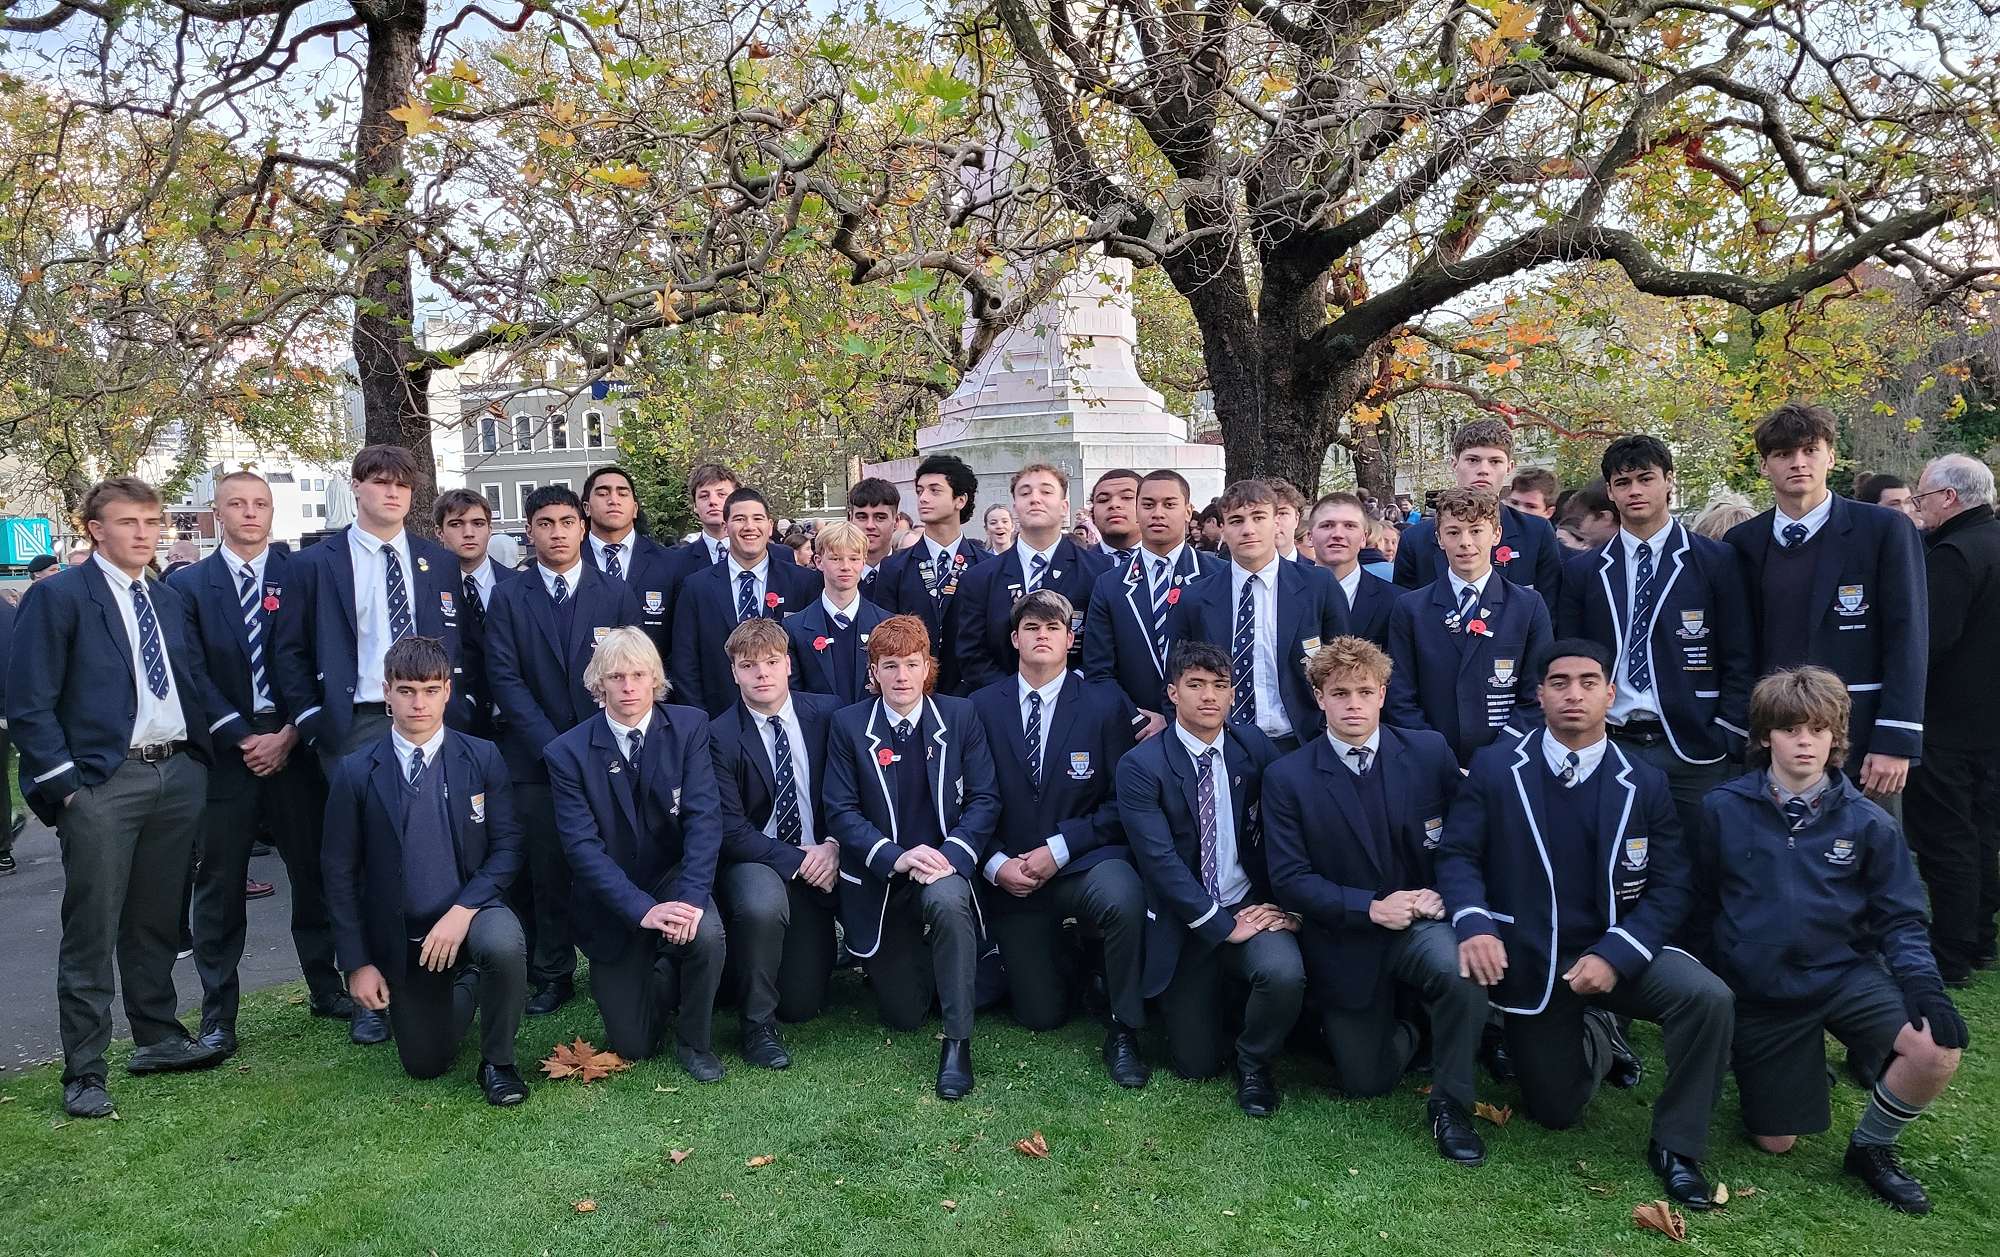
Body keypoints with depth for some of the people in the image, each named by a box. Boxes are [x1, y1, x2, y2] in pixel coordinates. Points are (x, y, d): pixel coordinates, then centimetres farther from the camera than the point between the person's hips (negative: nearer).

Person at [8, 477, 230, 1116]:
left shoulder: (169, 600, 16)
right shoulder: (56, 596, -3)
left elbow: (197, 681, 18)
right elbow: (29, 705, -7)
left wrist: (239, 732, 3)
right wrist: (63, 785, -12)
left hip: (180, 774, 6)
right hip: (103, 782, -6)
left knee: (156, 921, 17)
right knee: (91, 932, 1)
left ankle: (158, 1038, 30)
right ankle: (84, 1071, 11)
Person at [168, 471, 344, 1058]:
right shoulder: (187, 585, 5)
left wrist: (289, 735, -9)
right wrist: (243, 738, -10)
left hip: (294, 742, 1)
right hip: (222, 750, 0)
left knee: (313, 870, 7)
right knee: (219, 883, 5)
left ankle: (326, 987, 22)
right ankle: (217, 1014, 15)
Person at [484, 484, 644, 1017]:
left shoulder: (616, 595, 8)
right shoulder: (508, 598, 6)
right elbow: (505, 678, -1)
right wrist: (553, 746, -11)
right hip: (536, 756, 0)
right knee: (546, 871, 2)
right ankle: (552, 976, 14)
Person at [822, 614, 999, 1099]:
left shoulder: (960, 717, -2)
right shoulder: (849, 725, -3)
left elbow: (984, 799, -4)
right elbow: (841, 811, -7)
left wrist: (951, 853, -21)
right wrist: (897, 857, -21)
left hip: (941, 865, 0)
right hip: (877, 882, 1)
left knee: (947, 899, -38)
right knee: (903, 1015, 2)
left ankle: (958, 1040, -22)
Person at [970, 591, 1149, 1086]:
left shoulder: (1106, 704, -3)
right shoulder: (983, 706, 2)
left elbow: (1122, 800, -7)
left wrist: (1060, 848, -16)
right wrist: (996, 863, -12)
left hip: (1083, 861, -2)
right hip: (1011, 874, 2)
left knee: (1122, 896, -37)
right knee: (1040, 1016, 2)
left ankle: (1123, 1031, -14)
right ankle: (1063, 956, 38)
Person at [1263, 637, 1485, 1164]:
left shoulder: (1429, 752, -3)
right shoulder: (1287, 778, -9)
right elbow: (1290, 880, -10)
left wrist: (1442, 894, -15)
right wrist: (1371, 907, -20)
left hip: (1420, 923, 0)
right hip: (1346, 941, 0)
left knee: (1464, 969, -33)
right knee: (1366, 1081, 3)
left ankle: (1450, 1104, -8)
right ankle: (1404, 1024, 39)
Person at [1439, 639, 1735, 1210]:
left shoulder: (1645, 784, -1)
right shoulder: (1494, 767, -5)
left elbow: (1671, 887, -6)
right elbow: (1457, 856, -8)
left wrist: (1614, 956, -21)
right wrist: (1475, 925, -28)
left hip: (1614, 953, 1)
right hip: (1529, 961, 0)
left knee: (1708, 997, -29)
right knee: (1555, 1111, 4)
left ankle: (1676, 1144, -6)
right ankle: (1596, 1033, 39)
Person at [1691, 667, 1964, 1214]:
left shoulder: (1866, 822, -4)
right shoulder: (1723, 810, -7)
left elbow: (1900, 918, -1)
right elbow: (1702, 904, 1)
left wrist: (1924, 984, -19)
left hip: (1845, 973, 1)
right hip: (1760, 990, -1)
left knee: (1938, 1049, -29)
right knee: (1774, 1142, 4)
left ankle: (1871, 1148, 3)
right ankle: (1805, 1061, 39)